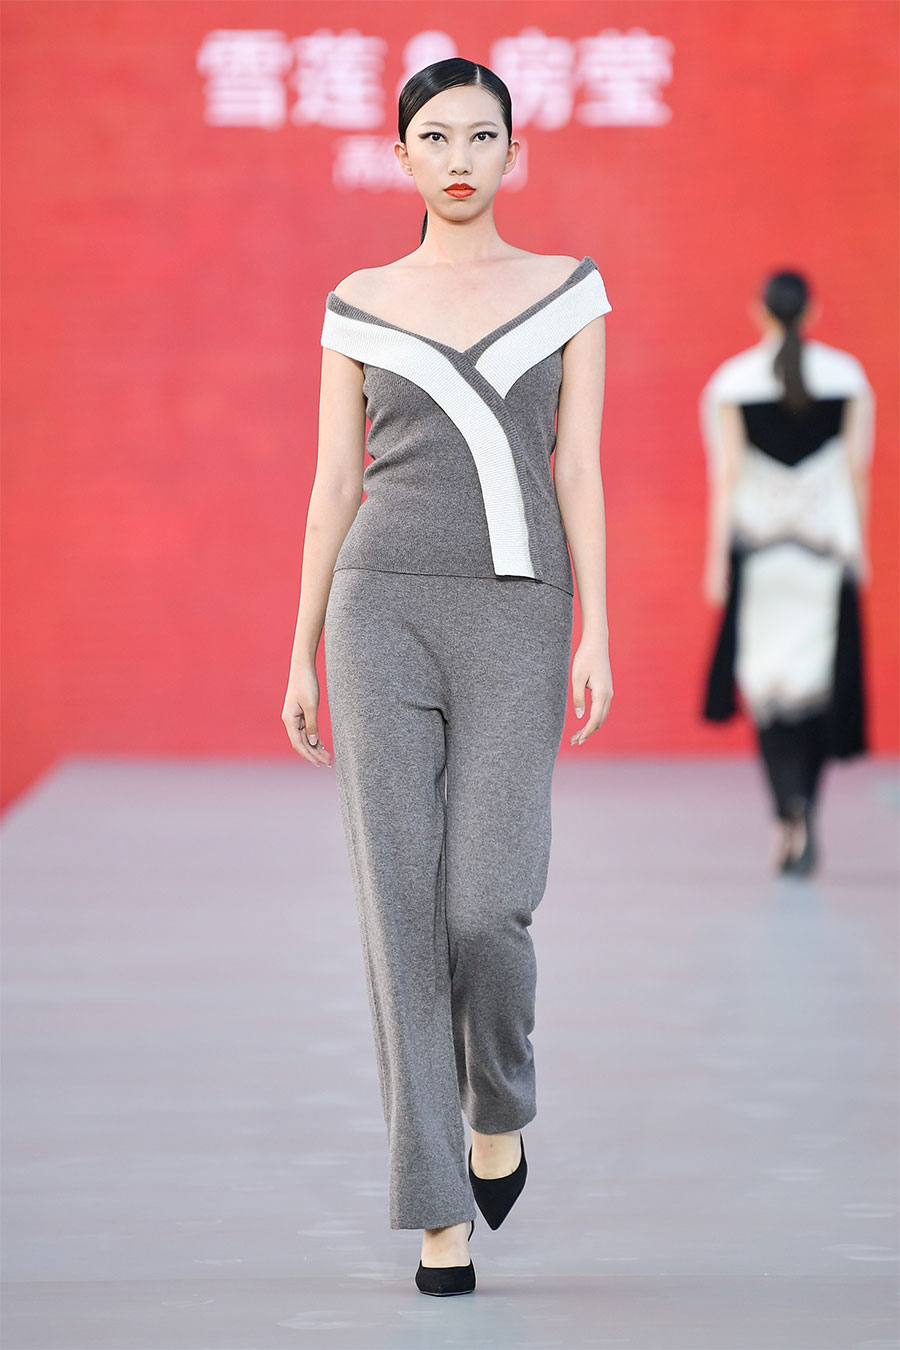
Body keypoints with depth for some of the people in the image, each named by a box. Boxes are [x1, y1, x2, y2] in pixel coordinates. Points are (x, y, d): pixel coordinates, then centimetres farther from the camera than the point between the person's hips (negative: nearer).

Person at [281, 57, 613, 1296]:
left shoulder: (567, 288, 9)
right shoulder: (361, 306, 10)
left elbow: (580, 470, 4)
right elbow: (333, 486, 10)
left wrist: (596, 637, -4)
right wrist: (302, 658, 7)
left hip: (514, 622, 0)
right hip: (385, 612, 1)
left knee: (487, 909, -11)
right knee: (404, 910, -6)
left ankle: (499, 1102, 22)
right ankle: (438, 1208, 1)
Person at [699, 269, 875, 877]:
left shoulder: (732, 382, -4)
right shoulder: (847, 376, 1)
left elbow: (727, 474, -6)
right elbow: (858, 468, 2)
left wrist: (718, 558, -2)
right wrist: (858, 545, 10)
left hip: (757, 545, -1)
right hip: (827, 546, 1)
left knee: (767, 676, 5)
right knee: (819, 677, 10)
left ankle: (790, 809, -16)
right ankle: (805, 822, 5)